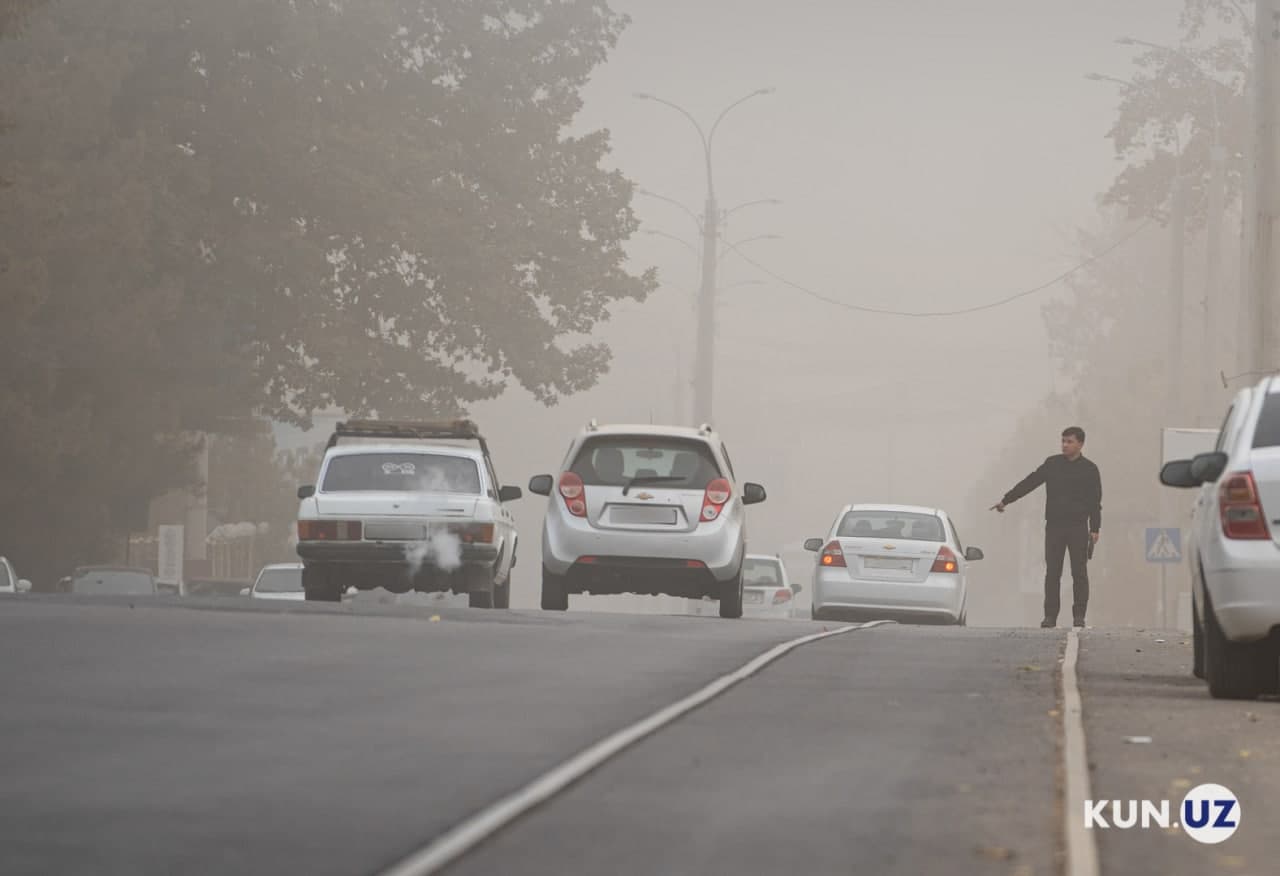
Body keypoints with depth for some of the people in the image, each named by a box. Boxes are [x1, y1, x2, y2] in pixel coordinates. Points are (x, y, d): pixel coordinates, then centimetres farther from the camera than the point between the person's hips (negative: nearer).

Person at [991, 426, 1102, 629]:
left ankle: (1079, 616, 3)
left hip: (1078, 528, -2)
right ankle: (1050, 616, 1)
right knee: (1052, 572, -1)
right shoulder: (1052, 464, 8)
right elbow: (1029, 483, 8)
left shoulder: (1089, 469, 3)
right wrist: (1005, 500, 4)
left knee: (1079, 573, -2)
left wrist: (1095, 530, -5)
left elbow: (1095, 502, 2)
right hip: (1054, 526, 2)